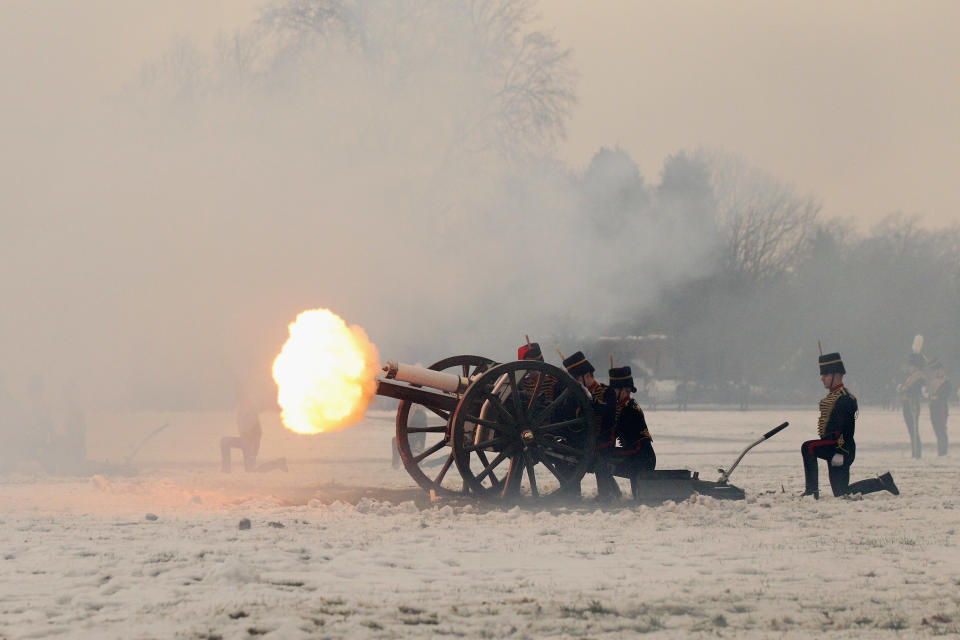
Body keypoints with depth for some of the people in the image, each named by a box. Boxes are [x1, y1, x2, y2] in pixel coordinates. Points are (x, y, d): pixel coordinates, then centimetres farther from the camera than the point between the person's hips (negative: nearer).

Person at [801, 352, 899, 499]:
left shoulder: (844, 398, -15)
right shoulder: (832, 396, 17)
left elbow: (845, 427, -22)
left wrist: (840, 452, -27)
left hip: (841, 447, -10)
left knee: (808, 448, -22)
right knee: (841, 493, 10)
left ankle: (812, 491, -18)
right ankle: (883, 482, 19)